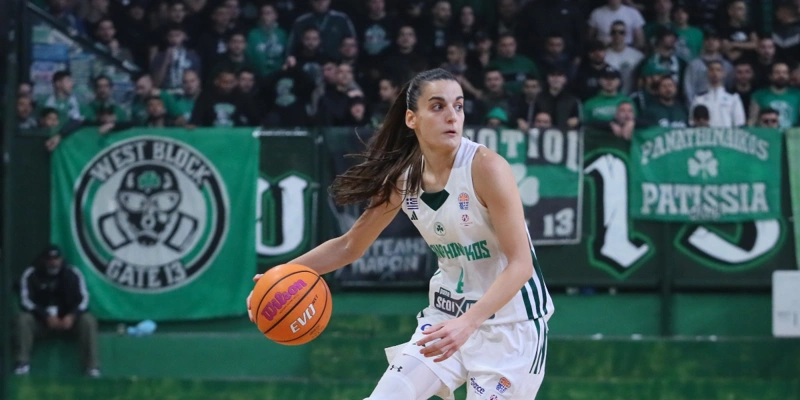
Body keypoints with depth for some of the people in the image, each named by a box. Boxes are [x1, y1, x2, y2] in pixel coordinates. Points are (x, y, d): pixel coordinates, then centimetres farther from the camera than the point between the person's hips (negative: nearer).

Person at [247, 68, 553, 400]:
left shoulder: (485, 167, -21)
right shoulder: (402, 180, -3)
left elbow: (520, 264, -24)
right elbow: (350, 245, 11)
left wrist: (468, 323, -36)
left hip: (510, 324, -6)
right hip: (447, 314, 6)